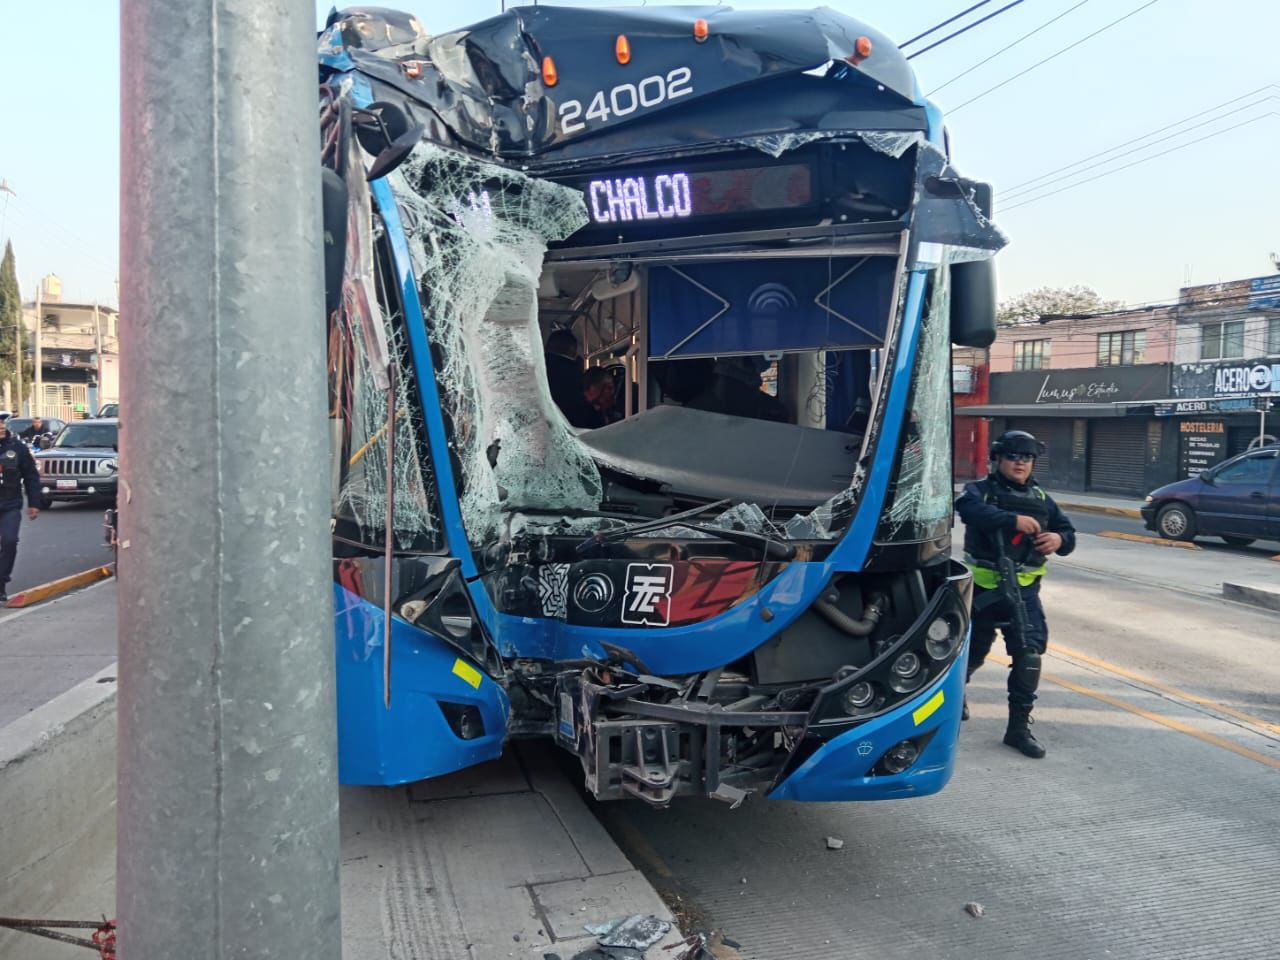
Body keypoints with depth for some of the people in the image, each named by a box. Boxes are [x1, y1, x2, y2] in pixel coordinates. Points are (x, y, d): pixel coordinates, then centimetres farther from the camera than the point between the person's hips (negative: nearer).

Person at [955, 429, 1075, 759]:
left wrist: (1059, 539, -12)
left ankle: (1019, 726, -1)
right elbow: (969, 509, -28)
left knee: (1030, 654, -10)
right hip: (982, 587, -3)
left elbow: (1067, 531, 12)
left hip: (1023, 590, 3)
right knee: (972, 650, 14)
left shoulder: (1041, 499, 11)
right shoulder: (980, 490, -5)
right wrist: (1014, 520, -37)